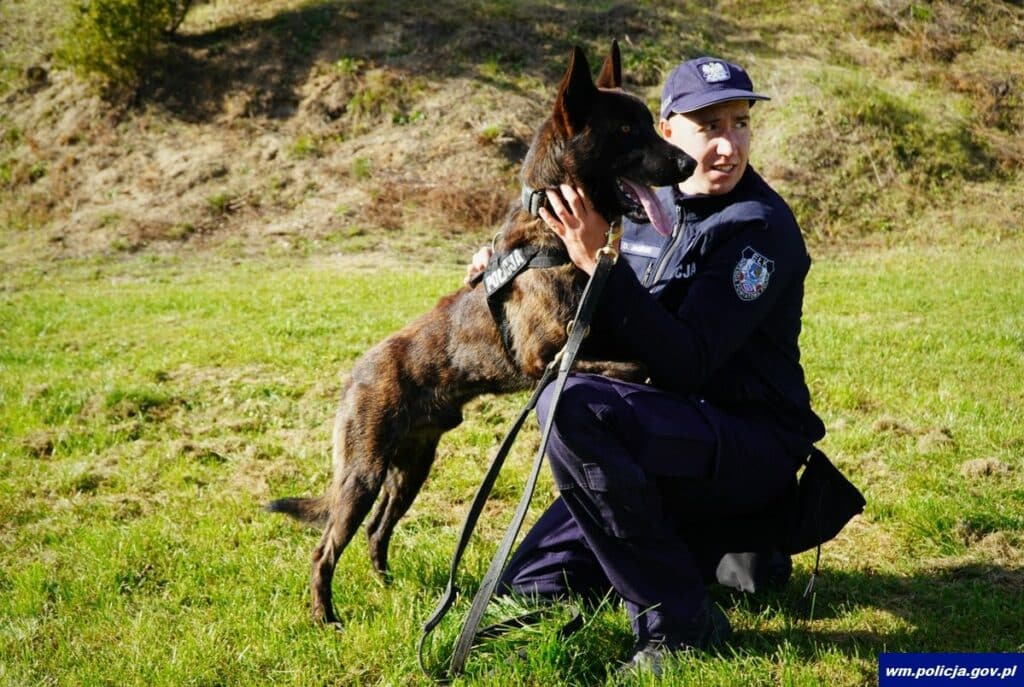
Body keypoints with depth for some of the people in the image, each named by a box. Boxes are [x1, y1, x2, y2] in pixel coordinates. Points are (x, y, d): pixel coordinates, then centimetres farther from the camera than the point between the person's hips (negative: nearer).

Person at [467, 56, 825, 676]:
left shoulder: (760, 225, -18)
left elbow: (686, 365, -27)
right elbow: (615, 338, 13)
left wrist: (600, 262, -31)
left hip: (752, 449, -8)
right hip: (676, 433, 8)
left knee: (572, 407, -33)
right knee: (530, 589, 8)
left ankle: (678, 623, -19)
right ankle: (717, 549, 16)